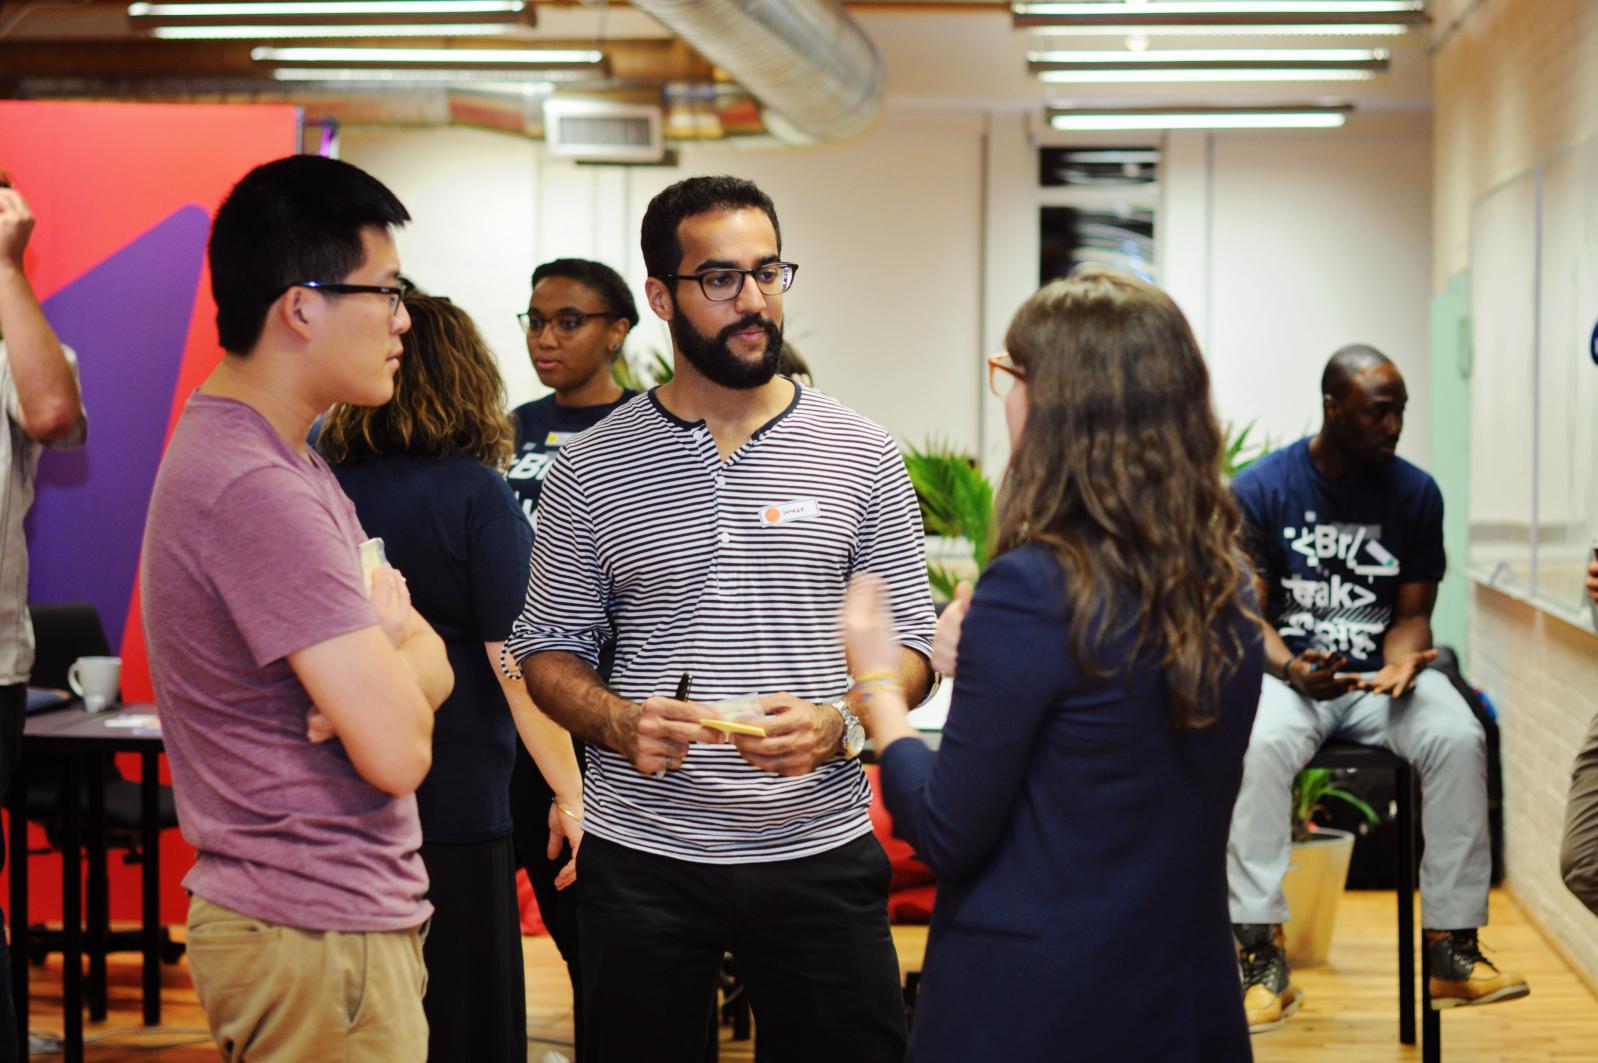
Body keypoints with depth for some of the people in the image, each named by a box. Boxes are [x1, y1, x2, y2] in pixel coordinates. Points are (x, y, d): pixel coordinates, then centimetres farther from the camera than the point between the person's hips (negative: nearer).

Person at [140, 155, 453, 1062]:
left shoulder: (288, 464, 11)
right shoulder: (258, 492, -22)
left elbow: (434, 670, 11)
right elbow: (399, 751, -24)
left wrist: (387, 666, -12)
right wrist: (395, 648, -4)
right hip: (318, 939, -10)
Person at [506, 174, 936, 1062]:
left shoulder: (861, 456, 3)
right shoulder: (591, 470, 2)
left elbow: (911, 641, 5)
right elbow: (550, 650, 7)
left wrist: (838, 723, -15)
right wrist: (617, 723, -14)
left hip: (819, 852, 0)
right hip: (642, 855, 0)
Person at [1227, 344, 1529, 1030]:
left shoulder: (1415, 493, 4)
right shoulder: (1260, 490, -3)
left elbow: (1411, 615, 7)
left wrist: (1401, 663, -16)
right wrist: (1292, 670, -24)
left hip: (1383, 671, 2)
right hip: (1288, 671, -2)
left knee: (1458, 739, -29)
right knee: (1259, 745, -35)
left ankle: (1451, 948, -21)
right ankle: (1264, 956, -30)